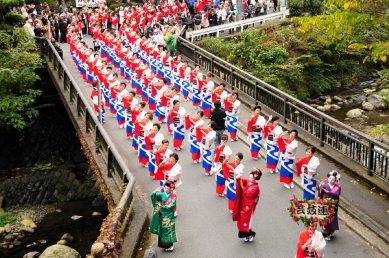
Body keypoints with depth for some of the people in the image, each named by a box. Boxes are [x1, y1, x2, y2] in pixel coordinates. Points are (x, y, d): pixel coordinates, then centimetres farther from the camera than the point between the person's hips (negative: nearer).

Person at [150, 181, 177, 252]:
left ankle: (170, 245, 13)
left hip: (169, 216, -3)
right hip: (162, 216, 3)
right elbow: (152, 195, -11)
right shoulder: (162, 194, -1)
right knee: (163, 230, 10)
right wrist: (156, 191, -31)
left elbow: (171, 206, -16)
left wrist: (162, 206, -11)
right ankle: (164, 245, 22)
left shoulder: (173, 196, -10)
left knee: (169, 230, 2)